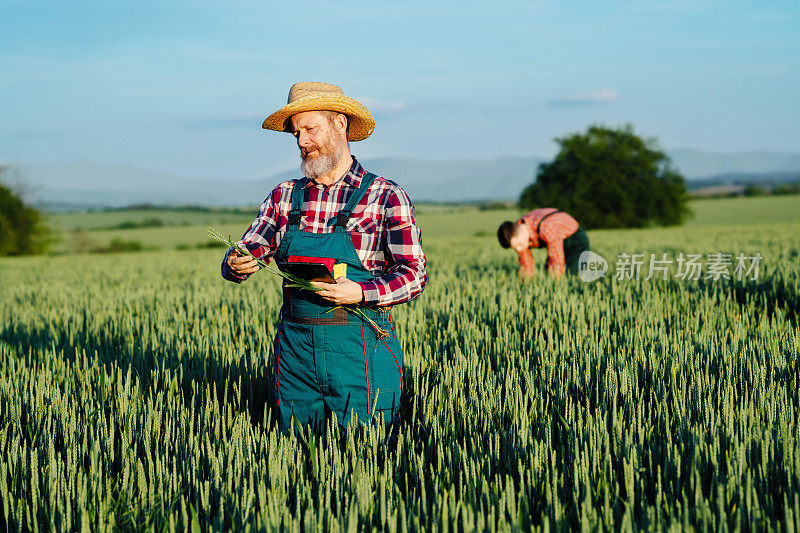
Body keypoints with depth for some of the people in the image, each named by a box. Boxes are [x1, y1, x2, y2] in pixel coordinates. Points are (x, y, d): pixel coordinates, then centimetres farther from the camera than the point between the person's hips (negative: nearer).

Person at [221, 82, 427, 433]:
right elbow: (242, 255, 8)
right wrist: (236, 264, -16)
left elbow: (413, 276, -8)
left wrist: (360, 292, -25)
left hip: (360, 351, -4)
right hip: (295, 346, 4)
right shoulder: (285, 197, 11)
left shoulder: (385, 197, -3)